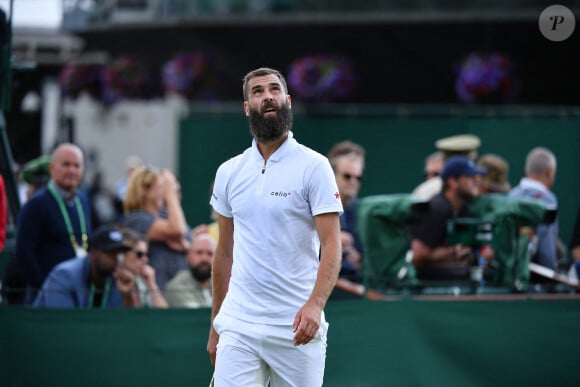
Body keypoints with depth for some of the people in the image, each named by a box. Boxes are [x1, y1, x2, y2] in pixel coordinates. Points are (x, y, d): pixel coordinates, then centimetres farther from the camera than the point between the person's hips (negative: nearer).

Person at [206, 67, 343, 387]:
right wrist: (215, 326, 16)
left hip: (296, 329, -3)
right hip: (238, 327, 3)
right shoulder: (228, 172, 10)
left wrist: (315, 304, -26)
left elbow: (331, 244, -10)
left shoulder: (314, 166, -3)